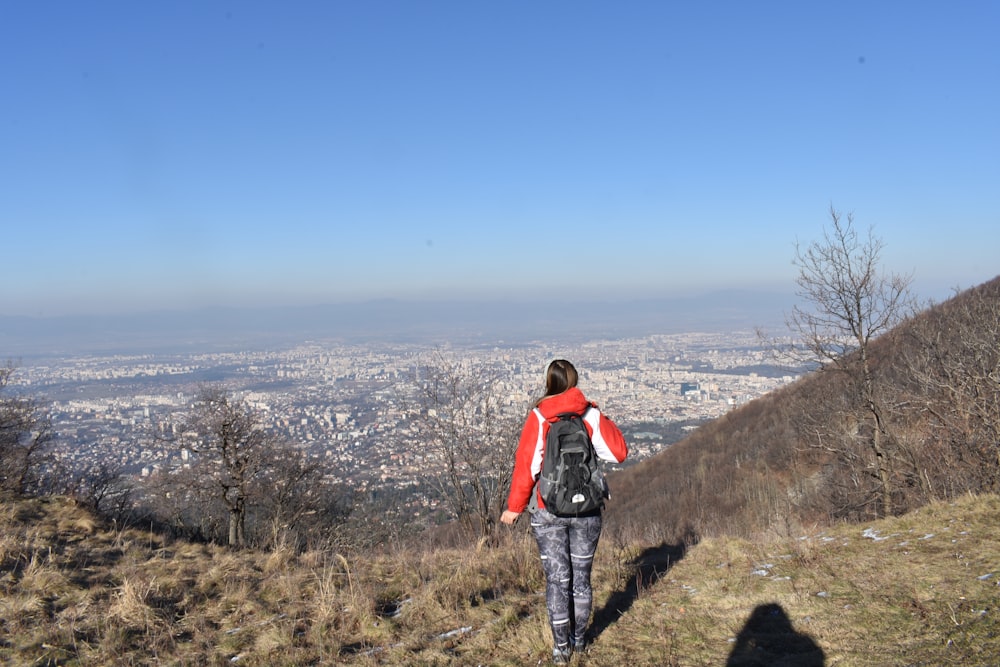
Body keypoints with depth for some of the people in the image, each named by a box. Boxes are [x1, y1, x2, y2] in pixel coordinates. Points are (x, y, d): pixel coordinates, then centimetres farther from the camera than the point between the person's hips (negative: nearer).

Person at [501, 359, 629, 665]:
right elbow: (618, 453, -4)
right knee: (581, 576, 16)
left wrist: (514, 507, -2)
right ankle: (579, 638, 29)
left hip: (548, 512, -1)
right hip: (586, 510, 2)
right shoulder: (591, 415, -5)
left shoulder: (538, 418, -8)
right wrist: (605, 422, 11)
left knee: (557, 579, 8)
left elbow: (526, 464, -10)